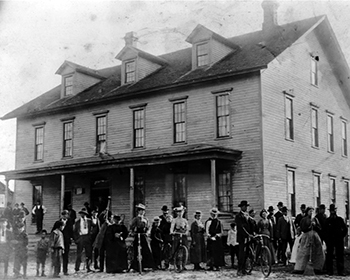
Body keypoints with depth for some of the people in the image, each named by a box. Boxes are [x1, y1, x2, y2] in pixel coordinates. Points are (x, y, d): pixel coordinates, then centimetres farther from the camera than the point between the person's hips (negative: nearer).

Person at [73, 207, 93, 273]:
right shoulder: (78, 221, 7)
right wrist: (76, 239, -1)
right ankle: (77, 269, 1)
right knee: (79, 254, -4)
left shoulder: (89, 221, 8)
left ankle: (88, 268, 14)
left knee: (89, 253, 3)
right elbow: (74, 231, 8)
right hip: (80, 237, -1)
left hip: (88, 237, 1)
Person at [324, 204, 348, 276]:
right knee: (329, 255, 1)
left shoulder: (340, 219, 8)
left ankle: (340, 271, 2)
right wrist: (326, 240, -2)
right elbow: (324, 231, 6)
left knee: (340, 255, -1)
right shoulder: (327, 220, 4)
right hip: (330, 240, -1)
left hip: (339, 240, 1)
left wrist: (341, 236, 3)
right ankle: (329, 271, 6)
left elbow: (345, 229, 13)